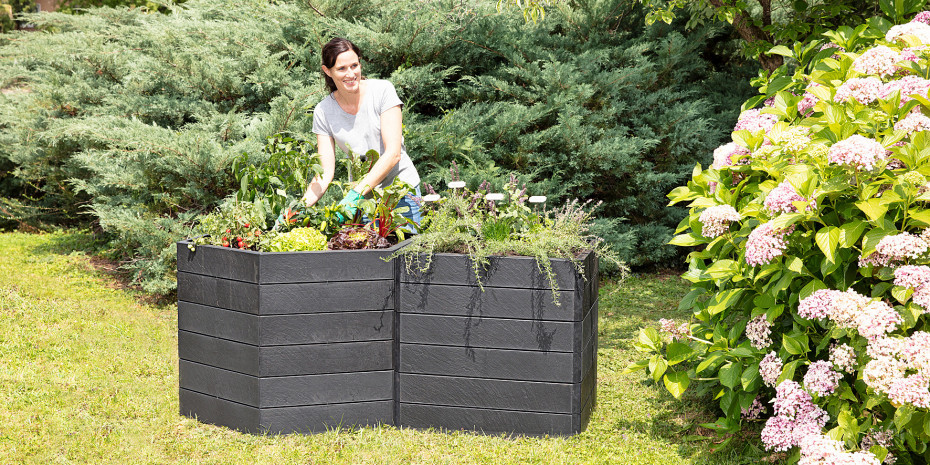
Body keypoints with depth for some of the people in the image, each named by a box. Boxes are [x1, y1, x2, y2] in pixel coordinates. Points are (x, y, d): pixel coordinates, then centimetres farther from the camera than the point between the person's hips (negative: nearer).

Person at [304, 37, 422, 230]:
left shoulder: (382, 90, -12)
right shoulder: (323, 112, -4)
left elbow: (393, 154, -18)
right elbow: (325, 172, -6)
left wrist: (355, 195, -27)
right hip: (363, 198, 2)